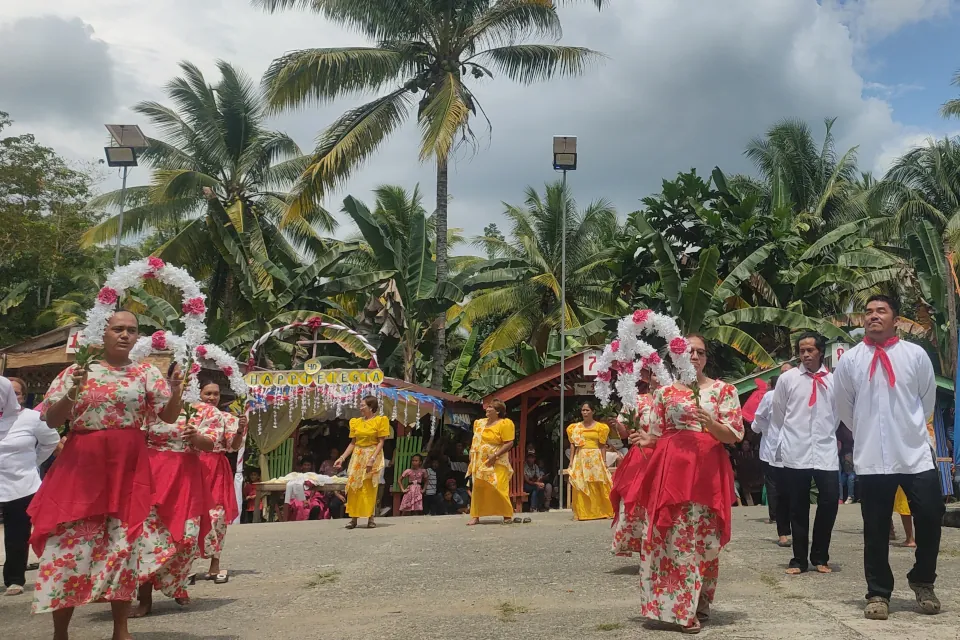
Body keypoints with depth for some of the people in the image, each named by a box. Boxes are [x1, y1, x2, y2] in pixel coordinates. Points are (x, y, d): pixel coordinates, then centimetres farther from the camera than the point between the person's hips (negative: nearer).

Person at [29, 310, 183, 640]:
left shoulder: (146, 372, 6)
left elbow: (169, 416, 2)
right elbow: (51, 421, 1)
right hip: (81, 465, 0)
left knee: (122, 541, 3)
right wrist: (72, 393, -16)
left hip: (127, 467, 1)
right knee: (69, 539, -2)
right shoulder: (78, 370, 5)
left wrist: (176, 392, -18)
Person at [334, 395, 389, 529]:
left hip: (373, 456, -4)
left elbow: (381, 442, -10)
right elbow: (352, 443, 9)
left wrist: (372, 459, -20)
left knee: (370, 488, -2)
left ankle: (371, 519, 5)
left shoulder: (380, 420, -5)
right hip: (357, 456, 4)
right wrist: (342, 457, -1)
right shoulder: (356, 422, 9)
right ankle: (353, 518, 3)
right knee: (354, 486, -1)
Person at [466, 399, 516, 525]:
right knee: (478, 489, 4)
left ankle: (507, 515, 2)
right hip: (480, 463, 6)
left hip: (496, 463, -6)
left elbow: (509, 443, -14)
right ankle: (475, 517, 8)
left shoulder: (505, 423, -9)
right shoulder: (480, 423, 13)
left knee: (499, 489, -10)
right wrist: (471, 454, 13)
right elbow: (475, 441, 24)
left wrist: (495, 455, -20)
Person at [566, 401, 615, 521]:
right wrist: (571, 461, 1)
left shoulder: (600, 427, 5)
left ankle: (600, 511, 6)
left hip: (595, 458, -2)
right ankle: (583, 512, 2)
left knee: (598, 486, -3)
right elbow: (573, 445, 8)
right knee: (581, 486, -2)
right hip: (580, 459, 2)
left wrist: (603, 461, -3)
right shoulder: (575, 427, 11)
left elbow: (602, 446, 4)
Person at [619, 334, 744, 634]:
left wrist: (710, 424, -18)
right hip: (671, 468, 1)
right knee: (673, 536, -4)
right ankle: (680, 608, 4)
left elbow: (735, 435, 0)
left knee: (702, 536, 2)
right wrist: (647, 440, -6)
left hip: (707, 470, -1)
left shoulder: (724, 390, 6)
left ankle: (696, 604, 17)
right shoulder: (666, 391, 12)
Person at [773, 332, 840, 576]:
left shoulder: (833, 380, 4)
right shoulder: (787, 378, 1)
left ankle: (820, 557, 14)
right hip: (795, 452, -1)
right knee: (798, 508, 5)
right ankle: (799, 559, 15)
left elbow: (837, 414, 15)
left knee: (830, 501, -3)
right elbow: (778, 414, 11)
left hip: (826, 451, 1)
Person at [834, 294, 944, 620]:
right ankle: (878, 593, 19)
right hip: (871, 457, 0)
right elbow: (845, 408, 13)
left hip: (916, 453, 0)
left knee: (930, 518, 3)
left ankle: (922, 582, 27)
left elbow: (928, 400, 12)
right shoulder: (849, 360, 1)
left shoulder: (916, 354, 0)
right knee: (875, 529, 5)